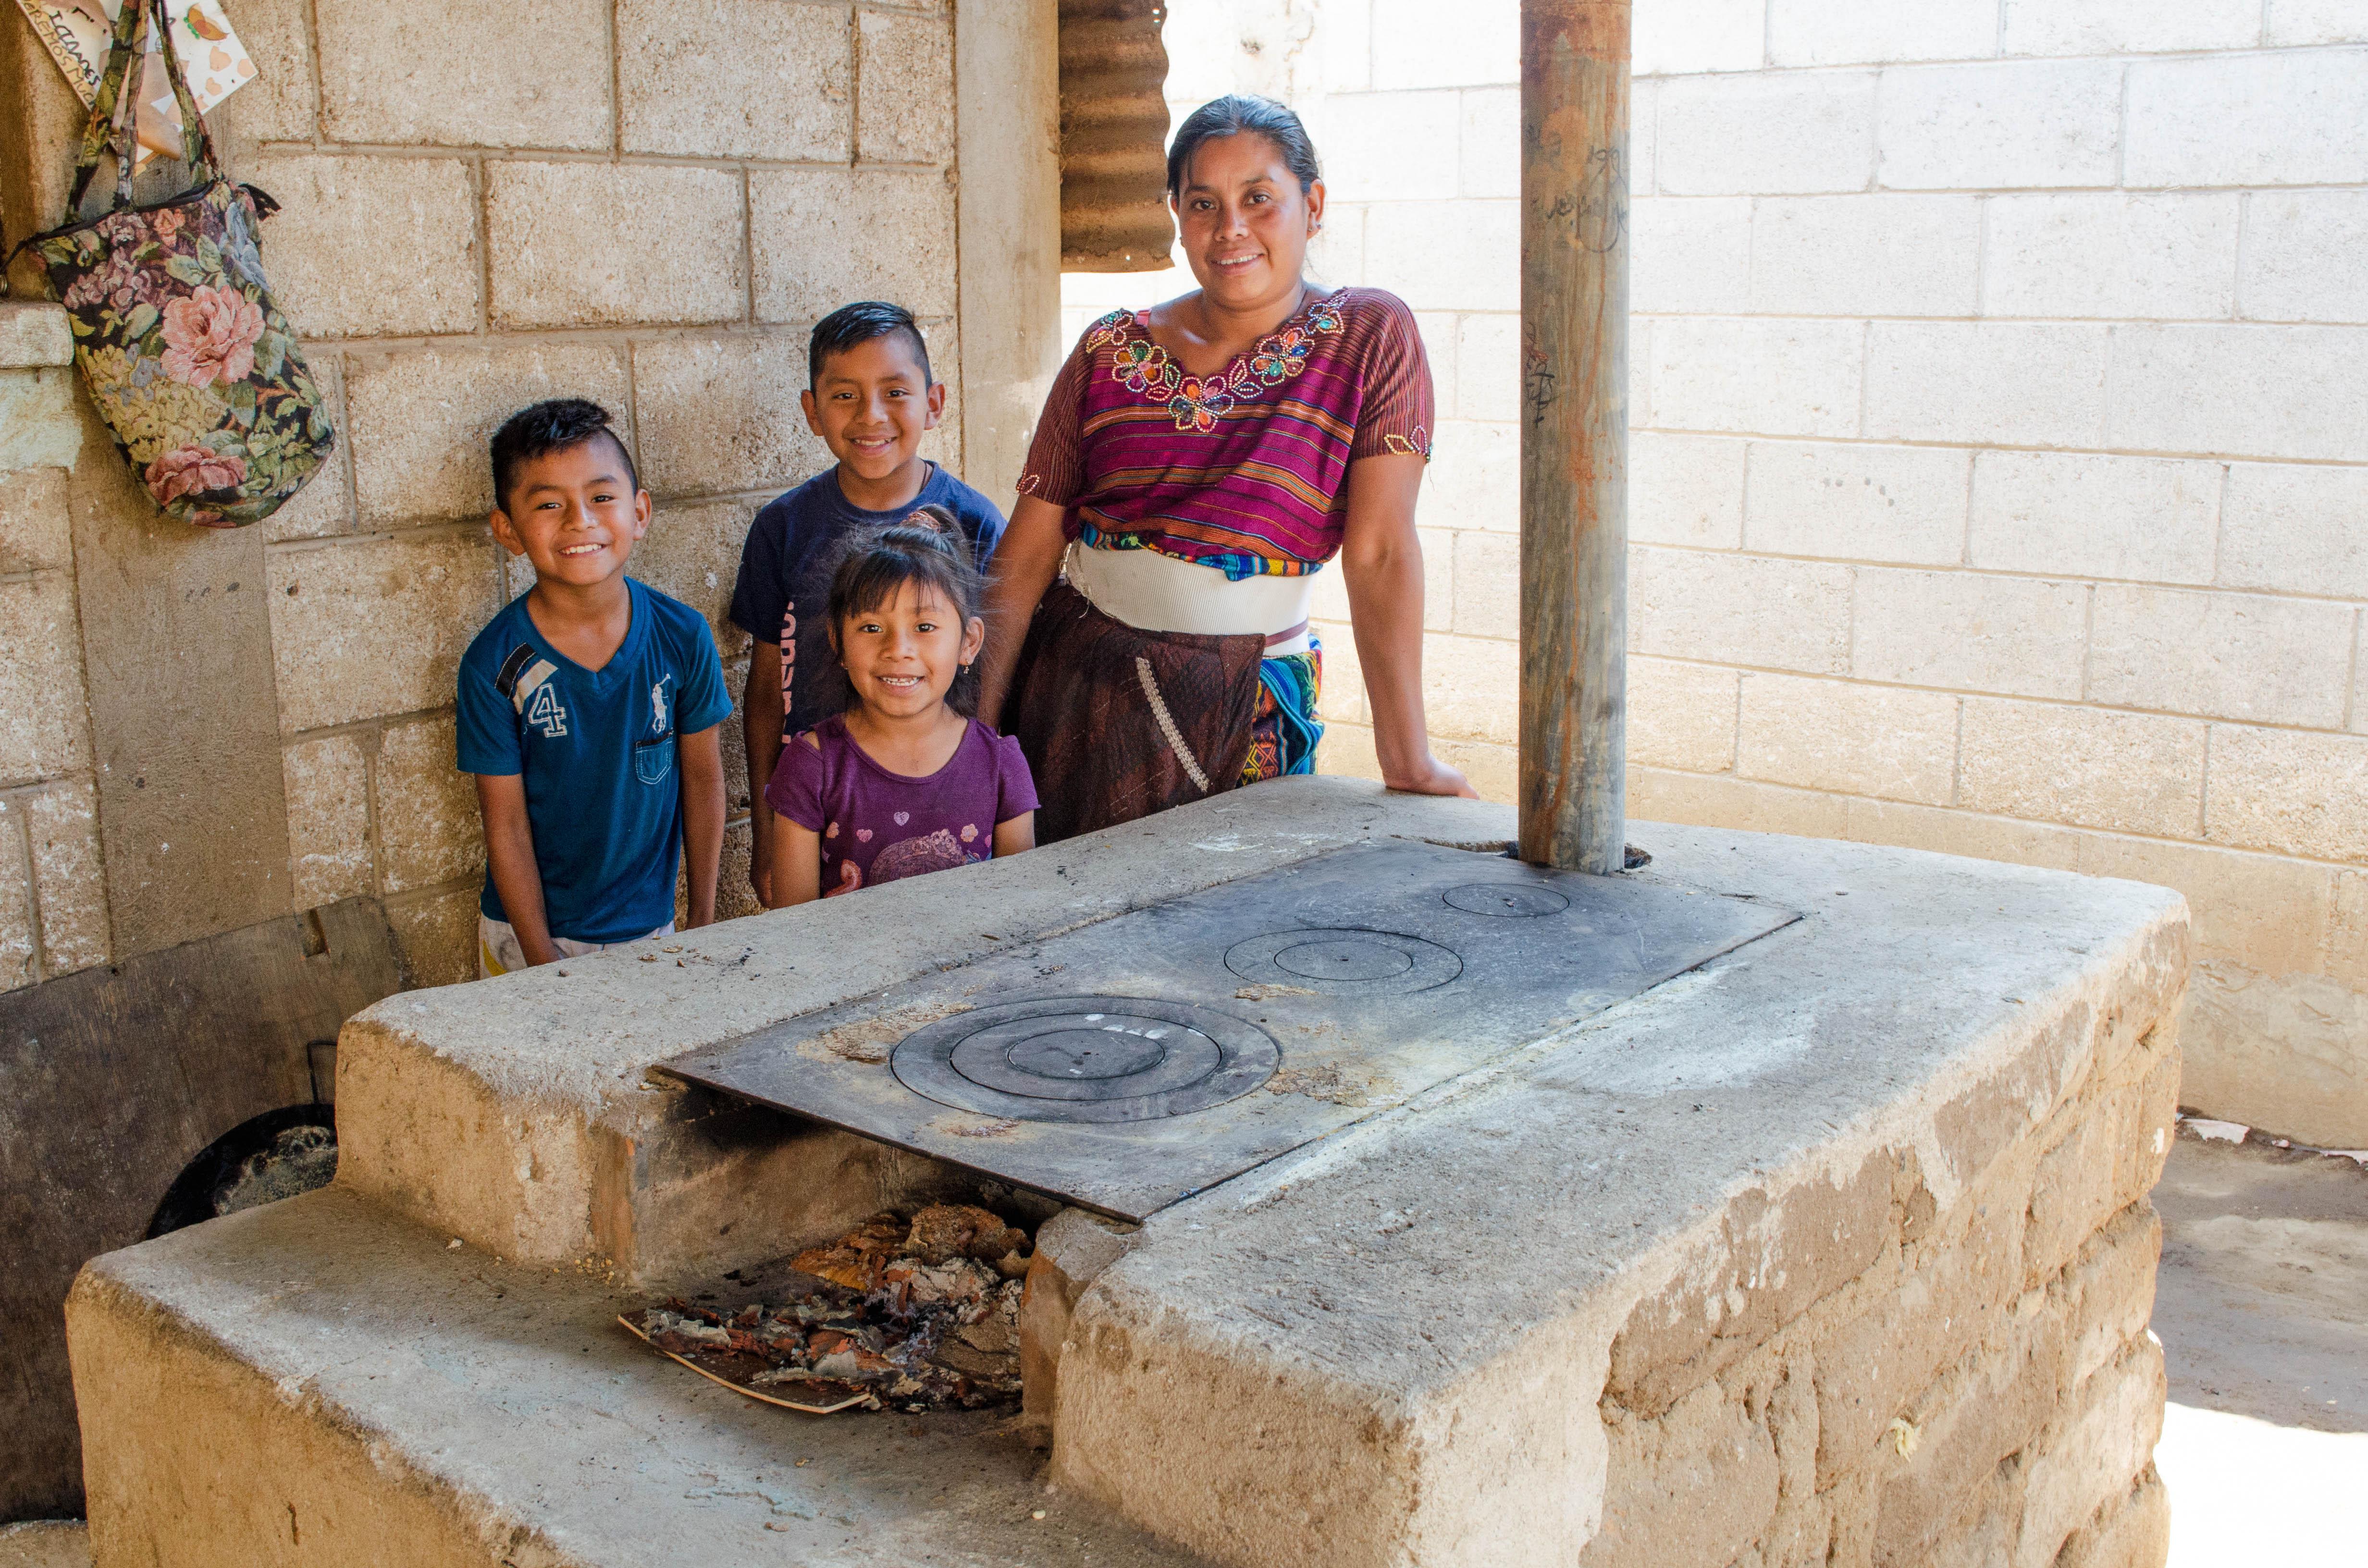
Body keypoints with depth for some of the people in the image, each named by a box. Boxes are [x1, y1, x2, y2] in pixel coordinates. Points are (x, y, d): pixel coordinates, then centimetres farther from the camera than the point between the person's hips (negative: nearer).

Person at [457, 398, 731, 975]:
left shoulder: (683, 636, -12)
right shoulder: (495, 664, -16)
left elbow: (704, 780, -2)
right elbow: (507, 826, -11)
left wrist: (704, 916, 1)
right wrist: (545, 960, -11)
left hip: (650, 925, 2)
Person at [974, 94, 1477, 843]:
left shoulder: (1370, 339, -5)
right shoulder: (1111, 352, 3)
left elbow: (1379, 551, -12)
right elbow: (1029, 552, 1)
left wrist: (1408, 758, -15)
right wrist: (977, 724, -5)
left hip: (1240, 704, -2)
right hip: (1075, 676, 2)